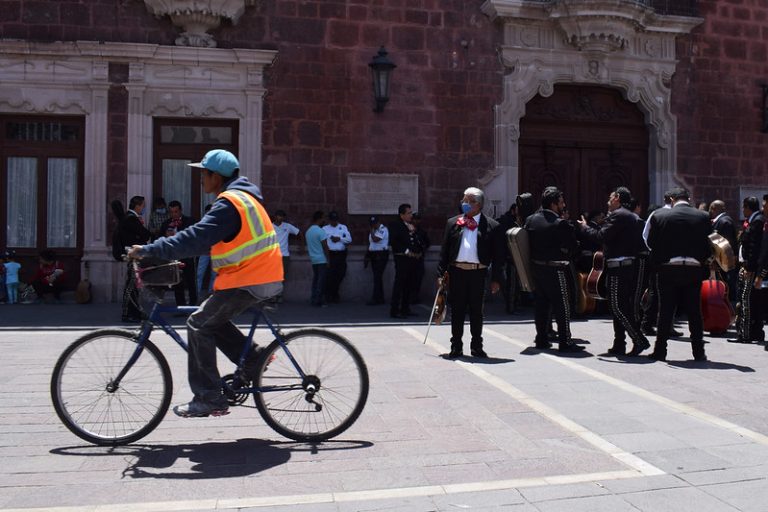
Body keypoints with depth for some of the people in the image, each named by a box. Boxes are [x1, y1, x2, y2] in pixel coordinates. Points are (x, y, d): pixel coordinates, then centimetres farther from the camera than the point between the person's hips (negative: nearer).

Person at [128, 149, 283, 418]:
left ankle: (209, 399, -1)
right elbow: (206, 237, 22)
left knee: (199, 325, -3)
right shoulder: (243, 197, 17)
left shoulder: (229, 203, -14)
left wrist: (148, 250, -19)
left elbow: (197, 237, -23)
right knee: (212, 320, 19)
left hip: (248, 282, -10)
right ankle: (252, 359, 13)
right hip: (264, 279, 10)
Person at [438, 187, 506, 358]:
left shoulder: (492, 226, 1)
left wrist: (496, 279, -4)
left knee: (476, 311, 7)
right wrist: (441, 273, 3)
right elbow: (444, 250, 9)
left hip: (478, 273, -2)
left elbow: (498, 256, 1)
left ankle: (476, 347, 20)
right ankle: (456, 347, 16)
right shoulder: (453, 223, 9)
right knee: (457, 310, 7)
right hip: (456, 272, 2)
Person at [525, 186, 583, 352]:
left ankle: (541, 339, 19)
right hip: (555, 269, -7)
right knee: (562, 305, 0)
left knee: (540, 303, 13)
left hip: (536, 267, 7)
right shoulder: (560, 224, -16)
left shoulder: (530, 220, 4)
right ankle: (565, 342, 2)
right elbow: (572, 245, -11)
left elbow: (528, 242, 9)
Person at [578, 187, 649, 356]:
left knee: (617, 307, -8)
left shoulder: (617, 215, -12)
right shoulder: (635, 218, 18)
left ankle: (639, 340, -11)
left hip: (619, 268, -10)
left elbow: (601, 237, -19)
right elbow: (640, 244, 19)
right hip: (631, 265, 10)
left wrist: (585, 227, -3)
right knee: (624, 307, 11)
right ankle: (619, 345, 15)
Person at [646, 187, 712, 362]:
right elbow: (708, 245, 1)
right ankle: (698, 352, 13)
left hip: (668, 269, -1)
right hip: (694, 269, 1)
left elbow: (651, 242, 0)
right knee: (694, 311, 9)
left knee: (665, 311, 5)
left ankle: (660, 351, 8)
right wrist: (702, 260, 16)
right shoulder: (703, 216, -1)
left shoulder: (659, 216, -4)